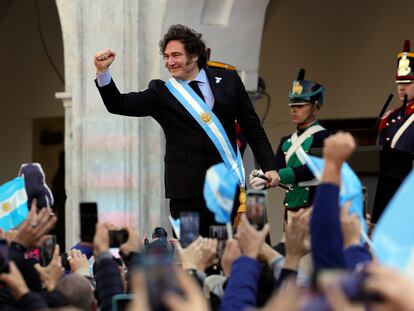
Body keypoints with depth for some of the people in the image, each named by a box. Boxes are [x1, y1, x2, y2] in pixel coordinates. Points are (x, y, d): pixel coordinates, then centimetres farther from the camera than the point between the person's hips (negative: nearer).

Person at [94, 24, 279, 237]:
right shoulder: (161, 93, 7)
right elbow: (118, 105, -3)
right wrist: (103, 71, -17)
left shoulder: (227, 80, 9)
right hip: (187, 187, 0)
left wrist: (269, 167, 6)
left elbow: (251, 126, 12)